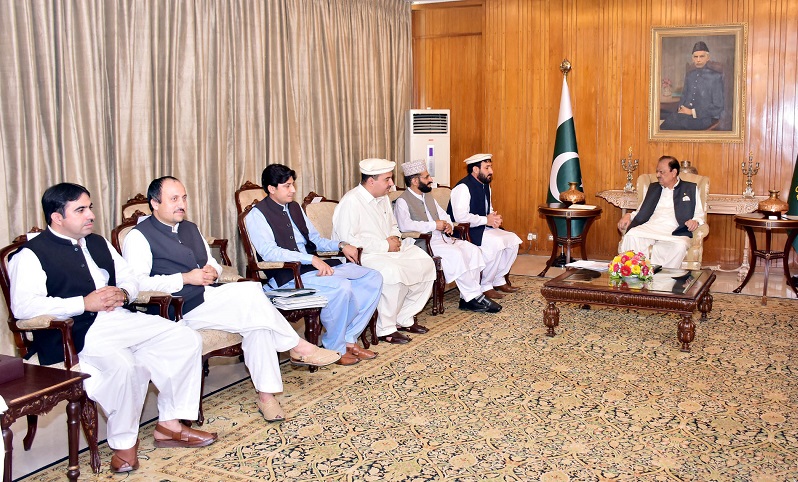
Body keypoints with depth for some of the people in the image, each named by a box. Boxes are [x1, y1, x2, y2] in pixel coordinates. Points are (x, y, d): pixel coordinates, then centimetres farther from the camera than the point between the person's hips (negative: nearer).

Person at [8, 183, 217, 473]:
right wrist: (84, 303, -18)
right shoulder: (32, 254, -1)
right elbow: (23, 307, -15)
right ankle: (123, 444, -11)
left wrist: (123, 294, -3)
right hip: (78, 333, -7)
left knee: (187, 340, -7)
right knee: (123, 365, -36)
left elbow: (130, 280, 23)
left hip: (120, 319, 8)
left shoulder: (98, 243, 21)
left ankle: (169, 425, 3)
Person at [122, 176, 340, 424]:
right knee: (249, 292, -25)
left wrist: (213, 271, 2)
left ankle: (266, 395, -20)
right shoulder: (139, 236, -2)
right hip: (183, 308, -7)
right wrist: (186, 278, -16)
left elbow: (213, 264, 28)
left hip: (210, 297, 7)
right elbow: (137, 283, -15)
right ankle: (298, 347, -10)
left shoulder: (190, 228, 22)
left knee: (257, 322, -22)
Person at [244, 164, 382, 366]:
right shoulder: (257, 215, -5)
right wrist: (311, 259, -26)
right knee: (341, 286, -32)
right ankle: (335, 348, -12)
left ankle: (349, 338, 0)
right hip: (287, 274, -8)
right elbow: (269, 252, -19)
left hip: (317, 265, 9)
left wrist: (340, 245, 4)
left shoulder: (294, 207, 19)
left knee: (373, 278, -4)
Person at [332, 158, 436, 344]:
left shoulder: (383, 198, 14)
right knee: (393, 273, -35)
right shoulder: (351, 201, -15)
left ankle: (404, 318, 4)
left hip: (389, 249, 9)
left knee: (425, 264, -6)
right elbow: (347, 240, -24)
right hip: (364, 256, -9)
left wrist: (395, 238, 2)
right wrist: (385, 245, -20)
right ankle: (385, 329, -19)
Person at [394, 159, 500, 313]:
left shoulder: (428, 197, 20)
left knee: (472, 250, -12)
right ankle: (474, 297, -18)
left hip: (442, 237, 8)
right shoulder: (402, 201, -7)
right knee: (455, 254, -30)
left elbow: (444, 216, 26)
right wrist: (433, 225, -18)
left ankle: (468, 298, -14)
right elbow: (404, 225, -24)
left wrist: (448, 225, 1)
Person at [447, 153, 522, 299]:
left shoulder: (485, 185, 13)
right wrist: (486, 220, -23)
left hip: (482, 227, 10)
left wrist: (494, 218, -2)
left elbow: (489, 210, 23)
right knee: (496, 242, -29)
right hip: (464, 232, -10)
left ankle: (499, 280, 8)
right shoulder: (463, 187, -18)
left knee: (513, 239, -2)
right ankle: (485, 286, -15)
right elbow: (460, 216, -28)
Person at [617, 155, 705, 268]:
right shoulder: (653, 187, 27)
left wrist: (695, 221, -9)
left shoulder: (691, 188, 18)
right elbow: (642, 212, 24)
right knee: (631, 236, -32)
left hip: (675, 231, -2)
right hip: (651, 227, 2)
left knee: (680, 245, -38)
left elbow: (699, 214, 15)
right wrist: (628, 216, 3)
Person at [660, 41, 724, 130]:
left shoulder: (716, 77, 1)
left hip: (704, 118, -5)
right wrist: (681, 107, 1)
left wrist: (693, 112, -12)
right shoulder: (689, 75, 19)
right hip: (686, 113, 5)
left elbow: (718, 107, -4)